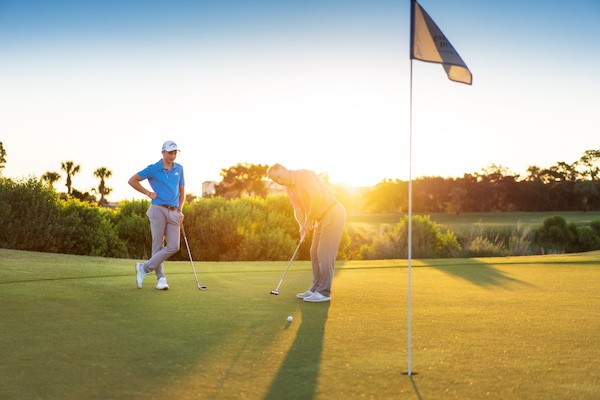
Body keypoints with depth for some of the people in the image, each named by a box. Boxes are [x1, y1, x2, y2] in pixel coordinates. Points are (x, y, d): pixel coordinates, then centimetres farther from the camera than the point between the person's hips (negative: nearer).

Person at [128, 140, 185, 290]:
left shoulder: (179, 168, 13)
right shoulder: (153, 169, 0)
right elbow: (132, 180, 5)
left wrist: (180, 210, 8)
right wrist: (148, 193, 0)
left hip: (174, 212, 4)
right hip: (158, 209, -4)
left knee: (174, 246, -7)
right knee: (158, 245, -3)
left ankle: (144, 268, 2)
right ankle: (161, 278, 7)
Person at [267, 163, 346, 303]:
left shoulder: (304, 175, -18)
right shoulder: (289, 188, 10)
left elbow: (317, 197, -28)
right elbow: (298, 209, 7)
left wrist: (309, 221, -19)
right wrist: (302, 226, -13)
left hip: (333, 213, -10)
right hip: (322, 218, 10)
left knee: (324, 254, -11)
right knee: (315, 253, 12)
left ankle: (324, 292, -7)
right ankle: (316, 289, 19)